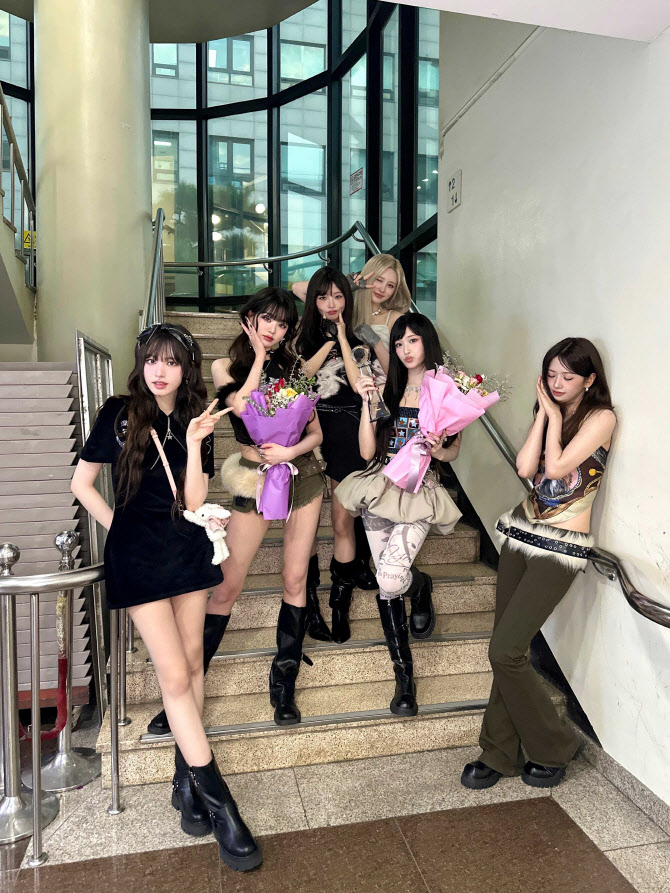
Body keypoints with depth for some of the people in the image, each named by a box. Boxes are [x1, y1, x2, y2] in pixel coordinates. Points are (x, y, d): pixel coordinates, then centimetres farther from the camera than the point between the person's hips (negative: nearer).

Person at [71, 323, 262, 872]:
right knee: (174, 676, -4)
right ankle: (220, 804, 5)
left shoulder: (197, 423, 5)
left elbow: (194, 501, -5)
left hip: (188, 551, 3)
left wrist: (194, 442, -13)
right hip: (137, 555, -3)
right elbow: (82, 484, 4)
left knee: (191, 664, 8)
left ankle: (187, 780, 27)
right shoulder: (119, 414, -1)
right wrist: (120, 531, 0)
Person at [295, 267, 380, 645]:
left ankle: (341, 603, 10)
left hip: (345, 429, -1)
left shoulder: (358, 339, 5)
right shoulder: (304, 336, 10)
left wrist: (342, 338, -7)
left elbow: (358, 383, -9)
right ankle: (306, 591, 20)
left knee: (343, 520, -1)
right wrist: (329, 341, -9)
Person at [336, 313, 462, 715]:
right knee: (387, 586, 0)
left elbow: (454, 451, 9)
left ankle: (422, 585, 18)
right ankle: (405, 676, 15)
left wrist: (438, 451, -13)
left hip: (420, 491, -3)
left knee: (391, 579, -21)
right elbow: (367, 451, 3)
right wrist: (367, 402, -6)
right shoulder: (389, 388, 11)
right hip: (381, 487, 3)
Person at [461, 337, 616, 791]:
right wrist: (543, 414, -1)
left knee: (506, 651, -9)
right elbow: (525, 468, -1)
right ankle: (501, 753, 21)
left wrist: (555, 417, -6)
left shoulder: (601, 417, -6)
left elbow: (557, 468, -18)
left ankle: (554, 747, 15)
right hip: (523, 534, 6)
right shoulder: (550, 414, 14)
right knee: (509, 650, 7)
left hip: (560, 549, -6)